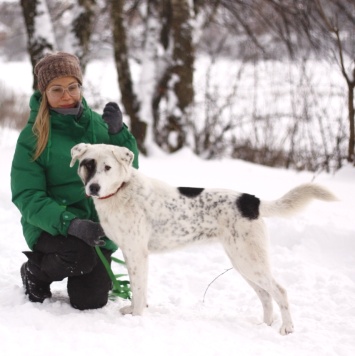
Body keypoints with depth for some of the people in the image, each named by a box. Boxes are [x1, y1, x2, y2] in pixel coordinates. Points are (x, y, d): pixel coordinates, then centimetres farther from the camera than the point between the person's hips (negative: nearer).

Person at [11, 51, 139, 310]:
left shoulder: (97, 123, 2)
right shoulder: (33, 136, -10)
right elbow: (27, 196, -14)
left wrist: (118, 132, -14)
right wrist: (70, 223, -29)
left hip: (99, 227, 4)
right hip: (51, 227, -4)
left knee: (90, 302, -6)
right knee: (80, 254, -34)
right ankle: (35, 272, -1)